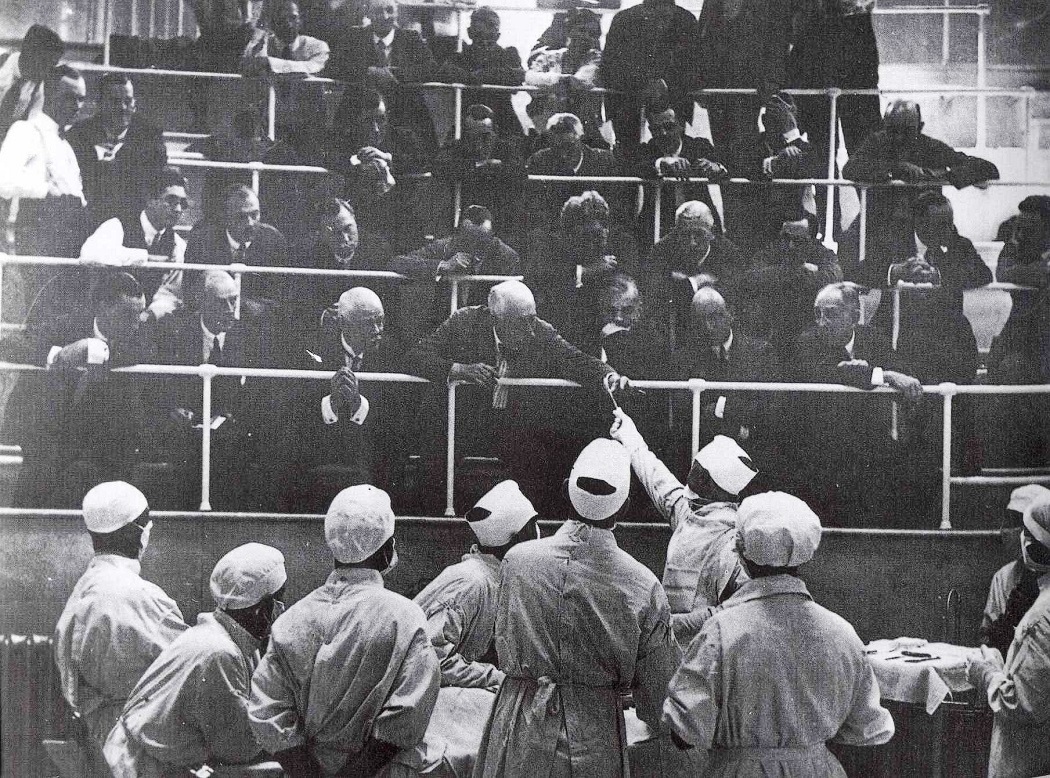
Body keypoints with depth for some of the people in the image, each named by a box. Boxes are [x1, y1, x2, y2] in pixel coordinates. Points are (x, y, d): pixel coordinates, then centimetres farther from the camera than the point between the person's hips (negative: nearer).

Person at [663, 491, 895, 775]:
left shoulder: (722, 632, -19)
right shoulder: (840, 633, -7)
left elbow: (687, 732, -18)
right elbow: (868, 729, 3)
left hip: (741, 768, -3)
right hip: (818, 768, 3)